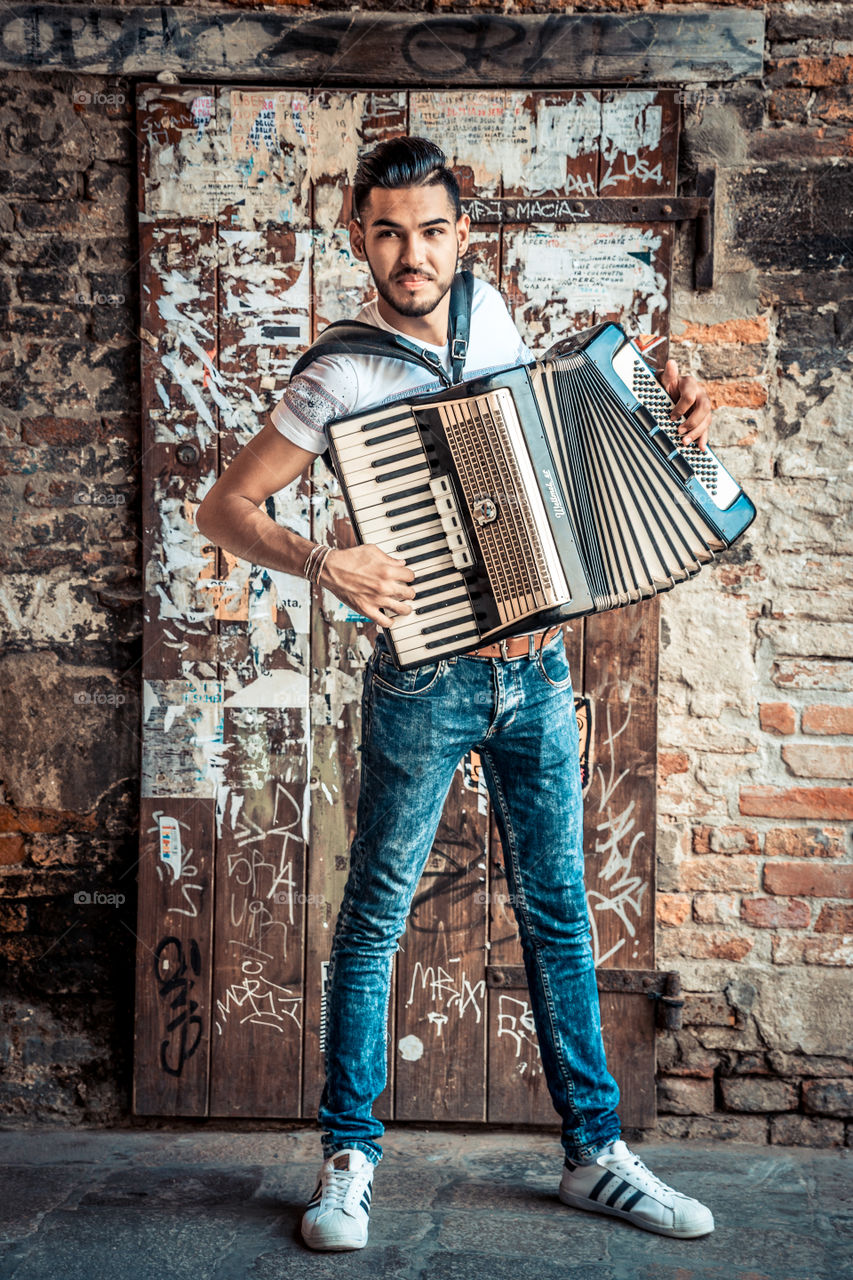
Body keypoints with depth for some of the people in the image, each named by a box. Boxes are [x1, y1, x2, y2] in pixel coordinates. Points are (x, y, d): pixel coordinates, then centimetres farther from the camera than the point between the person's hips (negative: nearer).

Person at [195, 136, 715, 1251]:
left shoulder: (490, 311, 3)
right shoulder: (343, 378, -12)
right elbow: (223, 509, -9)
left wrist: (656, 402, 6)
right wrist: (327, 563, -25)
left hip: (537, 672, 5)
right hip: (427, 684, -5)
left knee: (558, 914, 11)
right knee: (374, 919, 5)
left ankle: (595, 1154, 23)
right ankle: (349, 1159, 19)